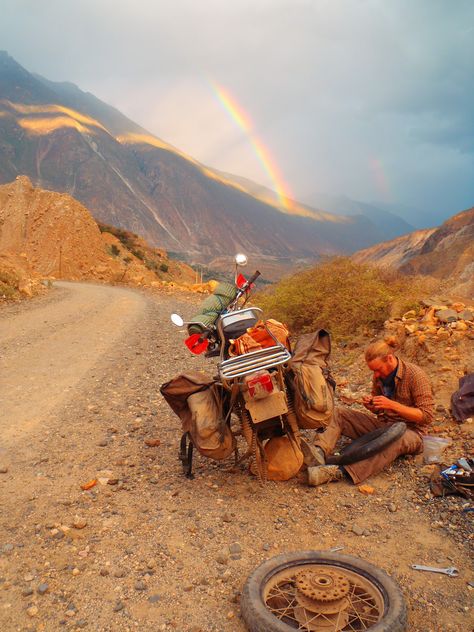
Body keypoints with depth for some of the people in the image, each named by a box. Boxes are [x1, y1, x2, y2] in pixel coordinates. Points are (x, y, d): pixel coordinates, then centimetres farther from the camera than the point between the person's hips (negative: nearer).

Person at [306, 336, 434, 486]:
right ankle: (320, 451, -36)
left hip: (409, 431, -6)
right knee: (338, 413, -8)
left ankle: (341, 471, -55)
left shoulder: (415, 375, -15)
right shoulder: (379, 375, 3)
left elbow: (426, 416, -18)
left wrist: (392, 405, -26)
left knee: (397, 437, -43)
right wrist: (370, 405, -8)